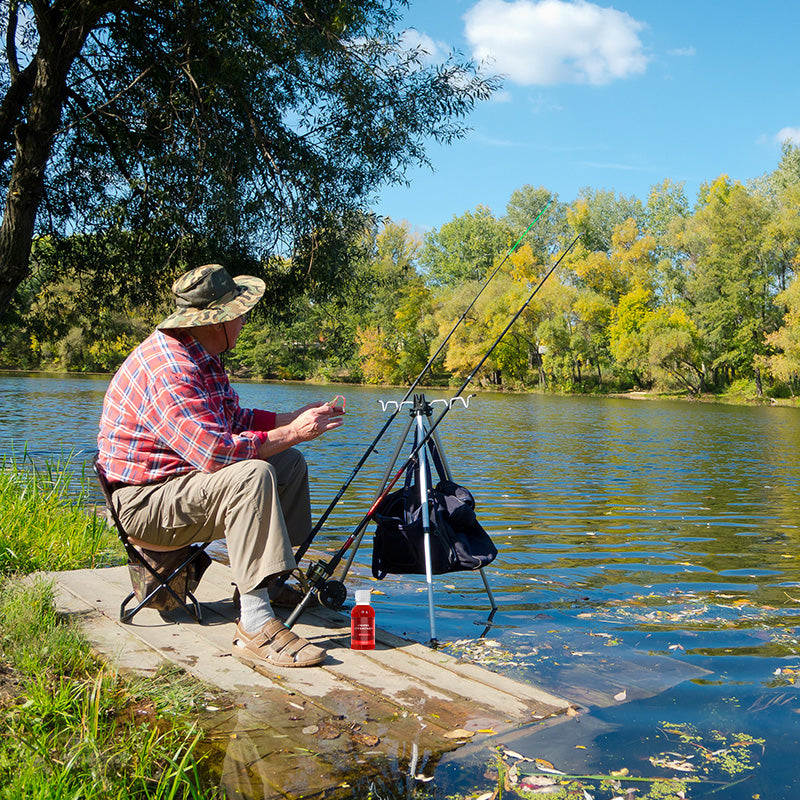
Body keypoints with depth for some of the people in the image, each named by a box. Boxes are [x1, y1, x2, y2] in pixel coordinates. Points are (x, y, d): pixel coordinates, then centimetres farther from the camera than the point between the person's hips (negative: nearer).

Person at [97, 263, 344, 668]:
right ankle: (255, 626, -35)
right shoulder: (169, 369, -27)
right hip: (143, 501, -11)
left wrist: (297, 418, 7)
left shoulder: (202, 357, 9)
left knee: (289, 463, 15)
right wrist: (291, 433, -25)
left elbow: (234, 419, 16)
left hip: (183, 479, 11)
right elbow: (215, 450, -35)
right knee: (251, 475, -35)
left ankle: (275, 580, 21)